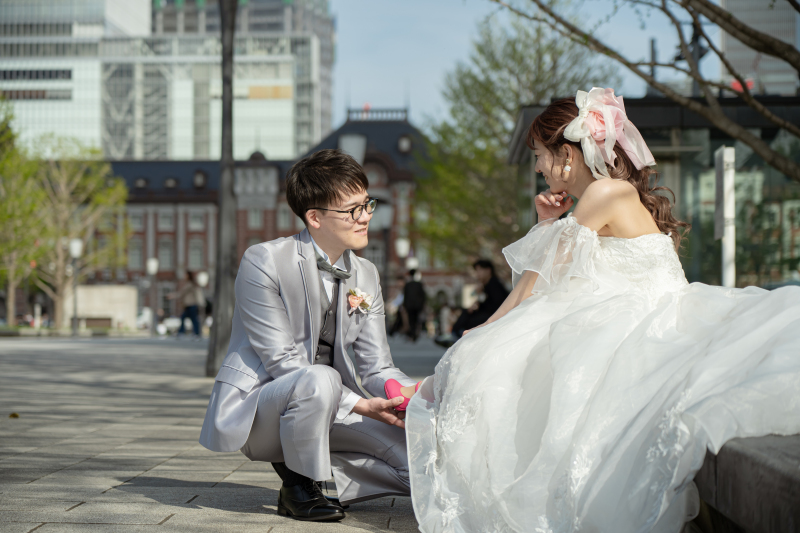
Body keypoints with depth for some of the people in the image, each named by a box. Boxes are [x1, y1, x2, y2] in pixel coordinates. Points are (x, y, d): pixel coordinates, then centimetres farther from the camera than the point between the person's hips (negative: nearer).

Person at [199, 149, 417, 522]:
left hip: (325, 410, 6)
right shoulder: (264, 262, -15)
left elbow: (377, 369, 2)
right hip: (253, 410, -6)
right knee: (319, 380, -39)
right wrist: (360, 405, -28)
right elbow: (282, 363, -20)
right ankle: (297, 488, -14)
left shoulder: (365, 276, 5)